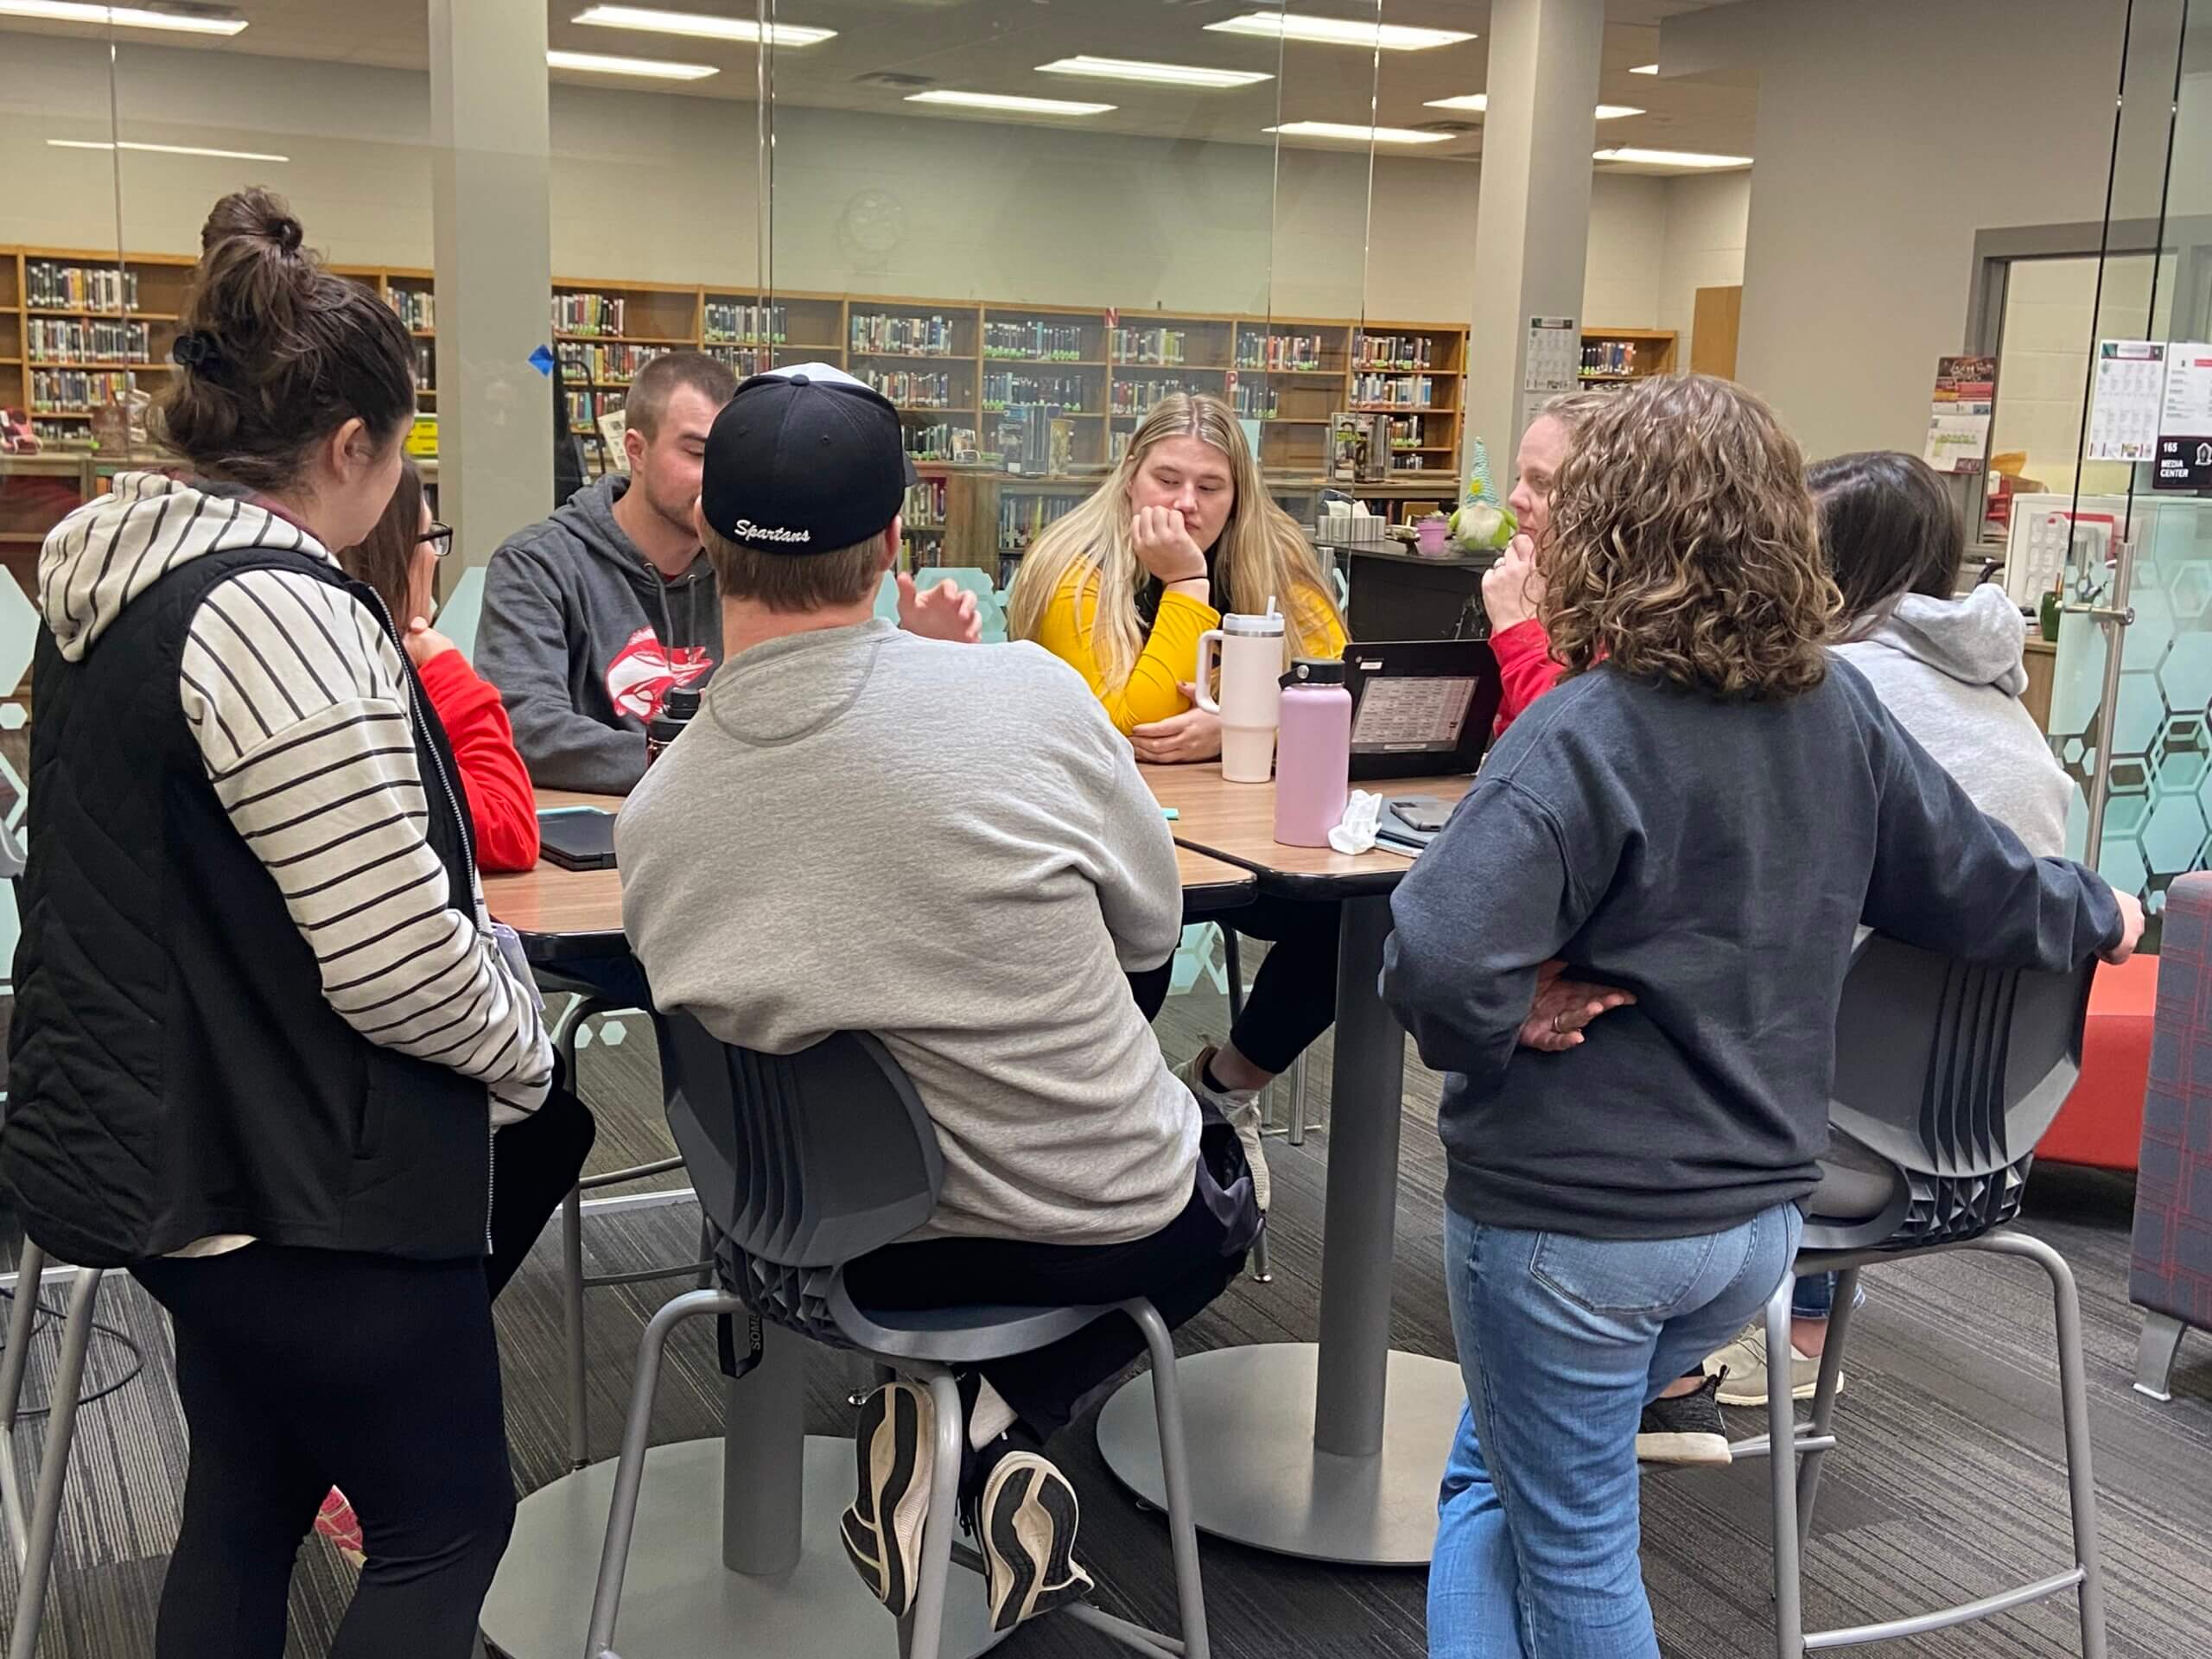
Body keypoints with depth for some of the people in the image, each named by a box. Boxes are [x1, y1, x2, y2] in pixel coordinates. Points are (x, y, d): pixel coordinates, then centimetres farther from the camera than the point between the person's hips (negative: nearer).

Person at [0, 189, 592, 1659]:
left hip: (168, 1139, 10)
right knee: (452, 1519, 8)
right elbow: (395, 959, -27)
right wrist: (524, 1050, -7)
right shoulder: (277, 611, -24)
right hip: (293, 1185, -10)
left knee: (246, 1506, 22)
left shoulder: (118, 585, 7)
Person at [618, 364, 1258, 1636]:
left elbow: (747, 1024, 1)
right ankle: (1014, 1415, 8)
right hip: (1115, 1230, -3)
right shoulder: (1028, 694, -23)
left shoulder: (652, 818, -14)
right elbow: (1154, 924, -7)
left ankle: (942, 1408, 12)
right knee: (1222, 1179, 32)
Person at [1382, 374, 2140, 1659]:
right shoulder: (1840, 709, -2)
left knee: (1573, 1551, 13)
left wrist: (1495, 1046, -12)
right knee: (1499, 1470, 25)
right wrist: (2097, 917, 32)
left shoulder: (1583, 736, -22)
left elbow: (1439, 966, -33)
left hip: (1572, 1223, -6)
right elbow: (1974, 880, 12)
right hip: (1757, 1207, 6)